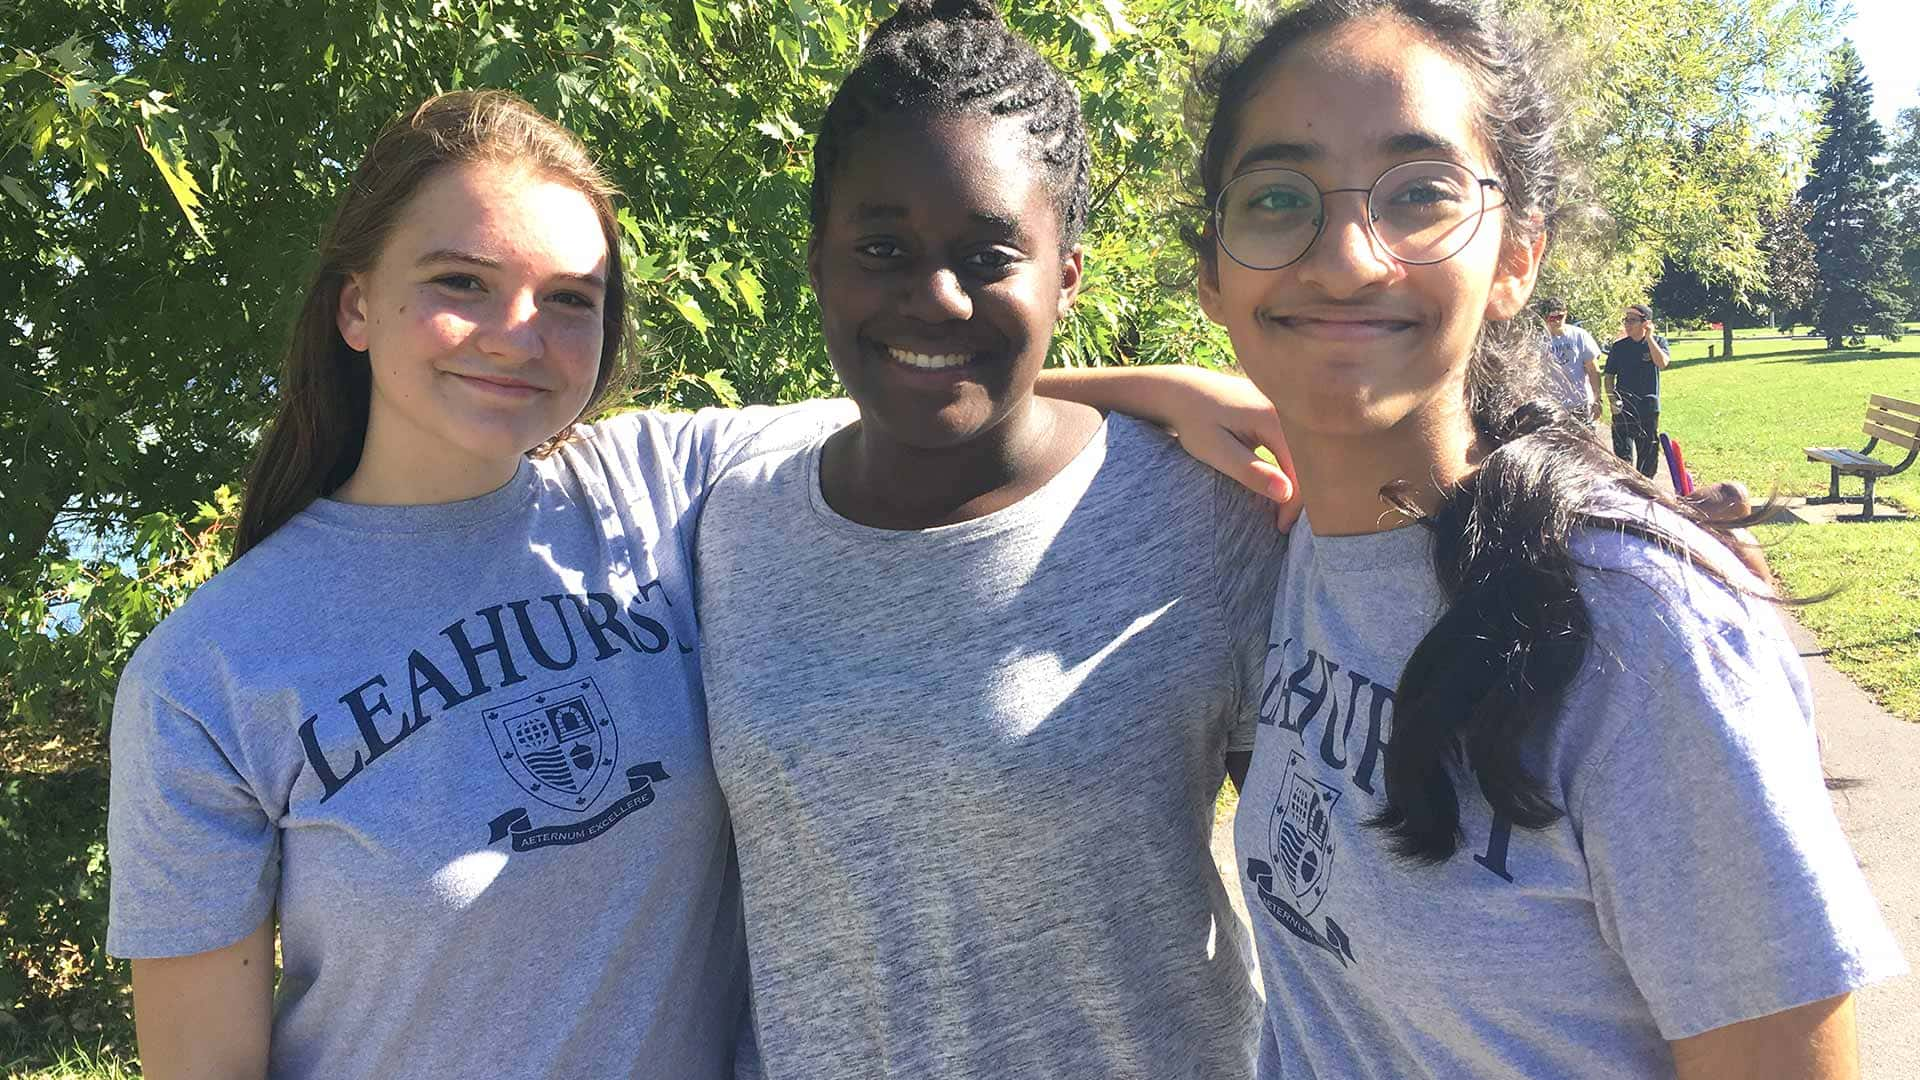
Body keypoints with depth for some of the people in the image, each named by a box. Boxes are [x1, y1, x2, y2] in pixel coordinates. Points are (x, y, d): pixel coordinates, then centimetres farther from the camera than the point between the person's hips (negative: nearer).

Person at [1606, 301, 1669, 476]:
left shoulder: (1658, 342, 1)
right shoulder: (1619, 346, 2)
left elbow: (1662, 363, -19)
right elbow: (1609, 376, 6)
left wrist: (1648, 337, -18)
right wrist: (1612, 400, -9)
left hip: (1649, 407, 1)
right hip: (1624, 408, -1)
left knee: (1649, 455, 10)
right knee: (1624, 453, -11)